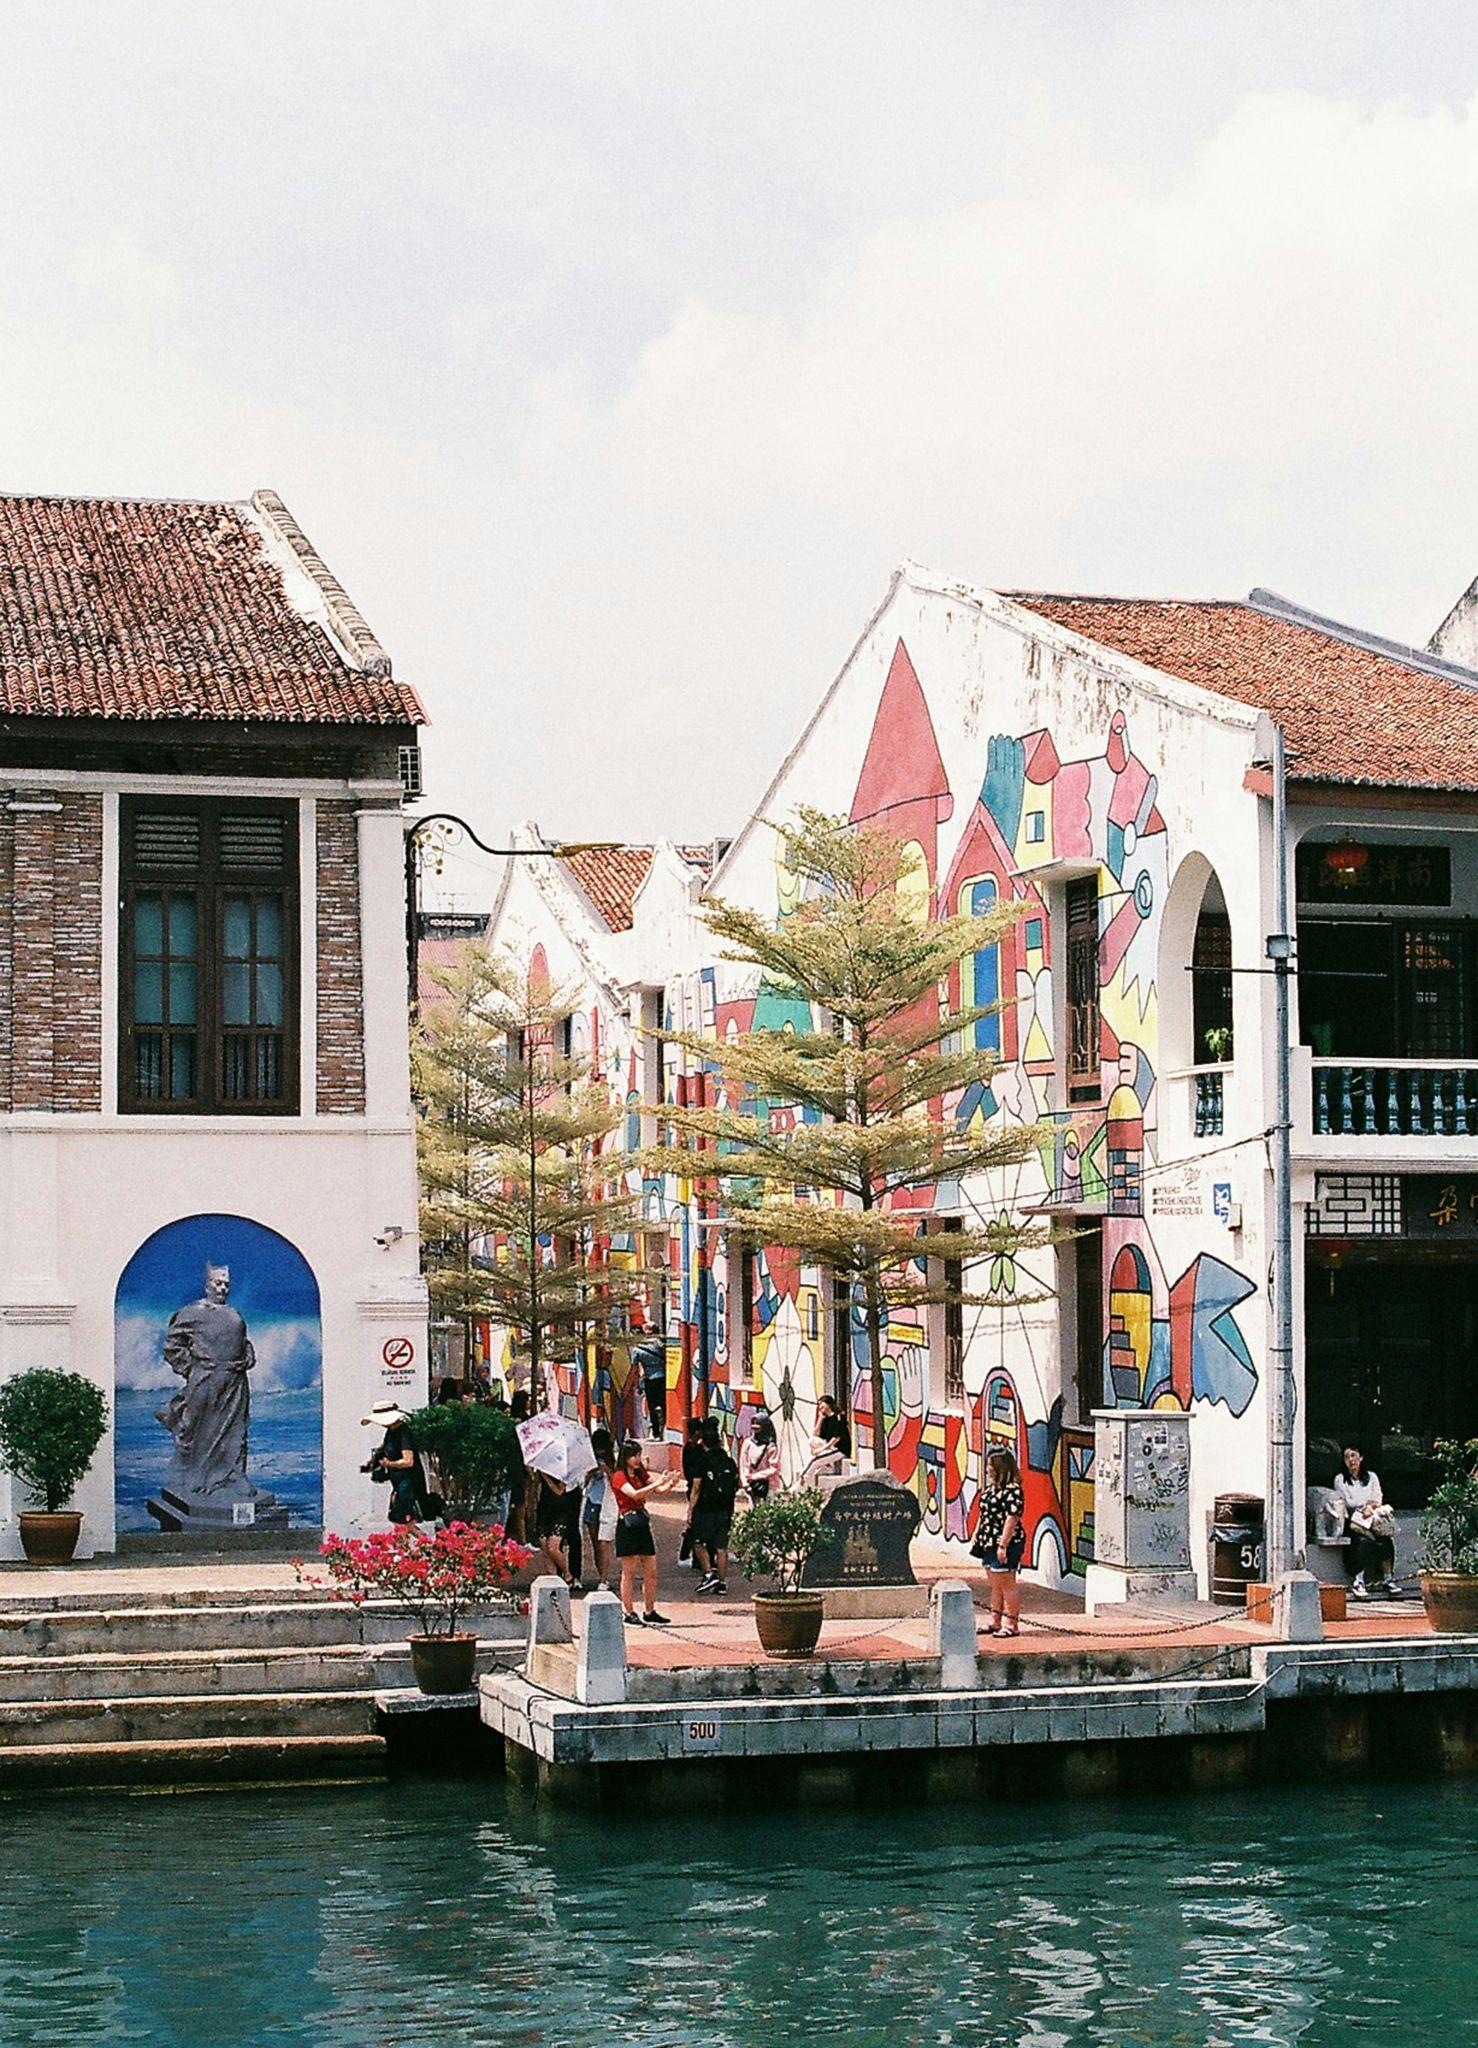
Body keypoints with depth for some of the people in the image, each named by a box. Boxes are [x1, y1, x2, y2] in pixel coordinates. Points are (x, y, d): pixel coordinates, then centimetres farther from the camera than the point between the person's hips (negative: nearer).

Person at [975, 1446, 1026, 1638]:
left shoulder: (1012, 1490, -16)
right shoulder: (990, 1487, 13)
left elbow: (1012, 1519, -20)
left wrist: (1003, 1545, -22)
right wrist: (977, 1535, 17)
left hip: (1006, 1544, -9)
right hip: (989, 1543, 9)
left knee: (1007, 1584, -3)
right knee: (996, 1585, 15)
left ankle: (1011, 1624, 3)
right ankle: (995, 1622, 23)